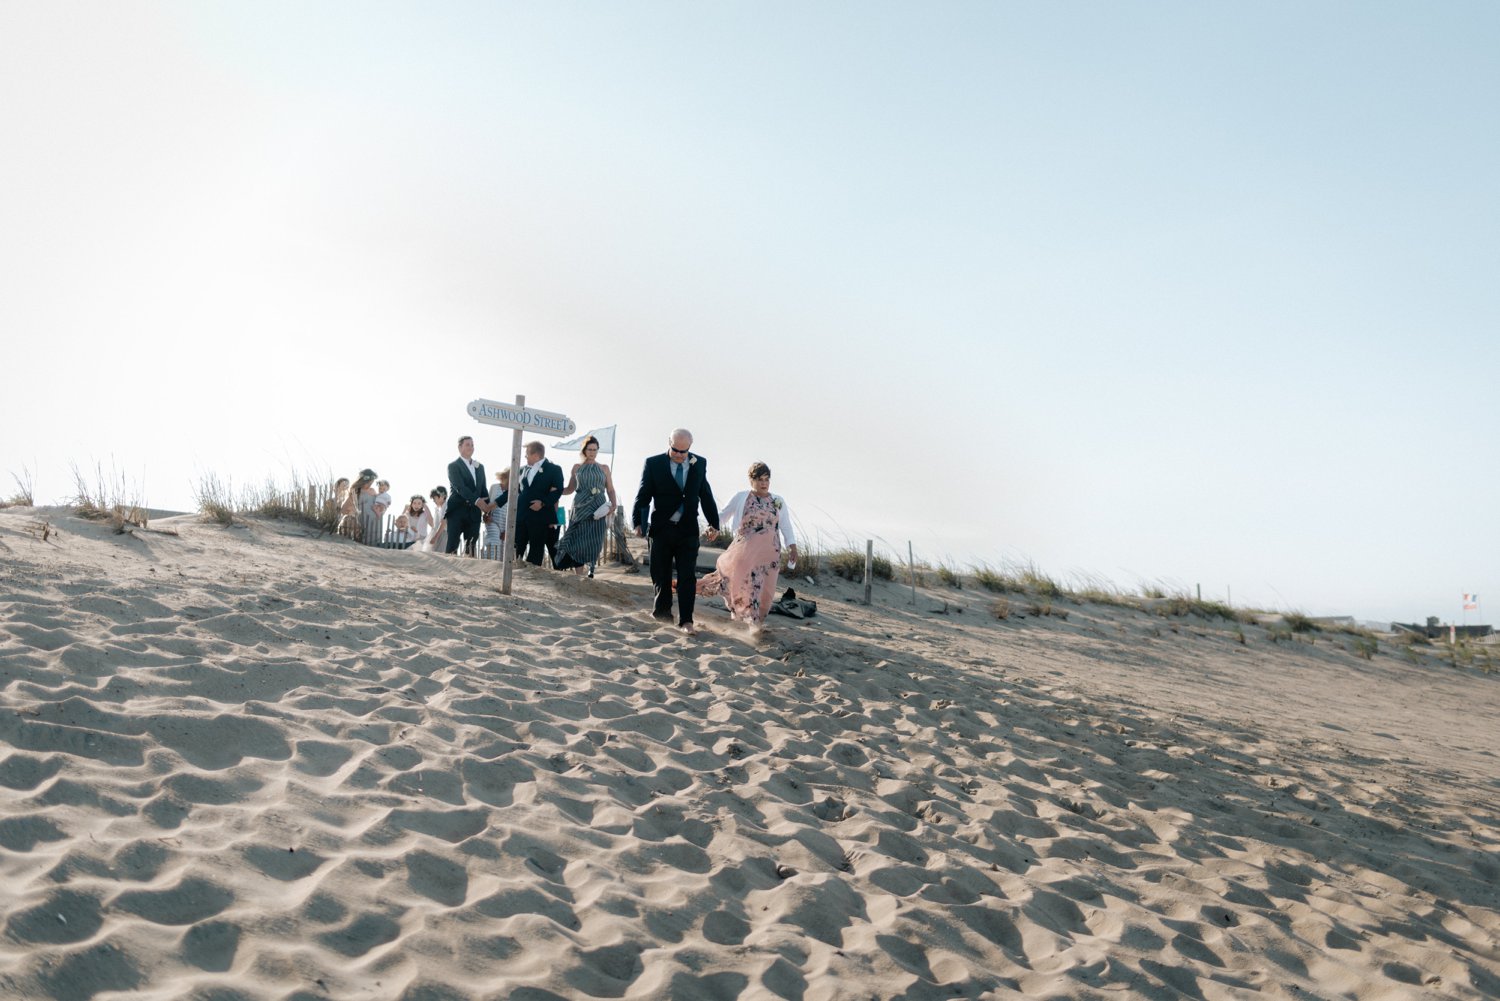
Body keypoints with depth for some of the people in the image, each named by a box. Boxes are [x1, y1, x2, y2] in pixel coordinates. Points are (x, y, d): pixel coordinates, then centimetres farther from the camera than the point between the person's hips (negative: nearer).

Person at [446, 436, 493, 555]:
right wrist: (476, 500, -25)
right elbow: (460, 487, -14)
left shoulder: (480, 466, 18)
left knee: (470, 548, 3)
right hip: (457, 511, -5)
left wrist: (487, 508, 2)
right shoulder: (453, 466, -1)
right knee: (452, 546, -6)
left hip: (474, 512, 5)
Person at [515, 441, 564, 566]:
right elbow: (519, 489, 21)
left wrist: (543, 502, -17)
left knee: (536, 549, 1)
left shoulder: (554, 469, -2)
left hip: (540, 515, -5)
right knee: (517, 546, 4)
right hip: (521, 514, 5)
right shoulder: (524, 469, 17)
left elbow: (557, 490, -8)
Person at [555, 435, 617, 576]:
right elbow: (570, 489, 15)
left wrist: (613, 505, -10)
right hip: (580, 510, 0)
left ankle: (591, 574, 4)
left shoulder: (604, 468, 11)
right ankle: (578, 577, -2)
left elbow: (610, 490, 8)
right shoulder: (577, 467, 12)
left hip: (597, 511, 0)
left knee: (594, 543, -4)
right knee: (578, 542, -5)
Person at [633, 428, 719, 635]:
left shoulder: (699, 463, 3)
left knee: (687, 576, -3)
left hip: (688, 529, 1)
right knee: (661, 573, 9)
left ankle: (686, 621, 0)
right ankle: (662, 610, 29)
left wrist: (714, 524, 7)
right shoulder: (653, 464, -4)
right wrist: (638, 522, -11)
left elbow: (706, 495, 9)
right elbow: (643, 495, -3)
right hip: (662, 528, -1)